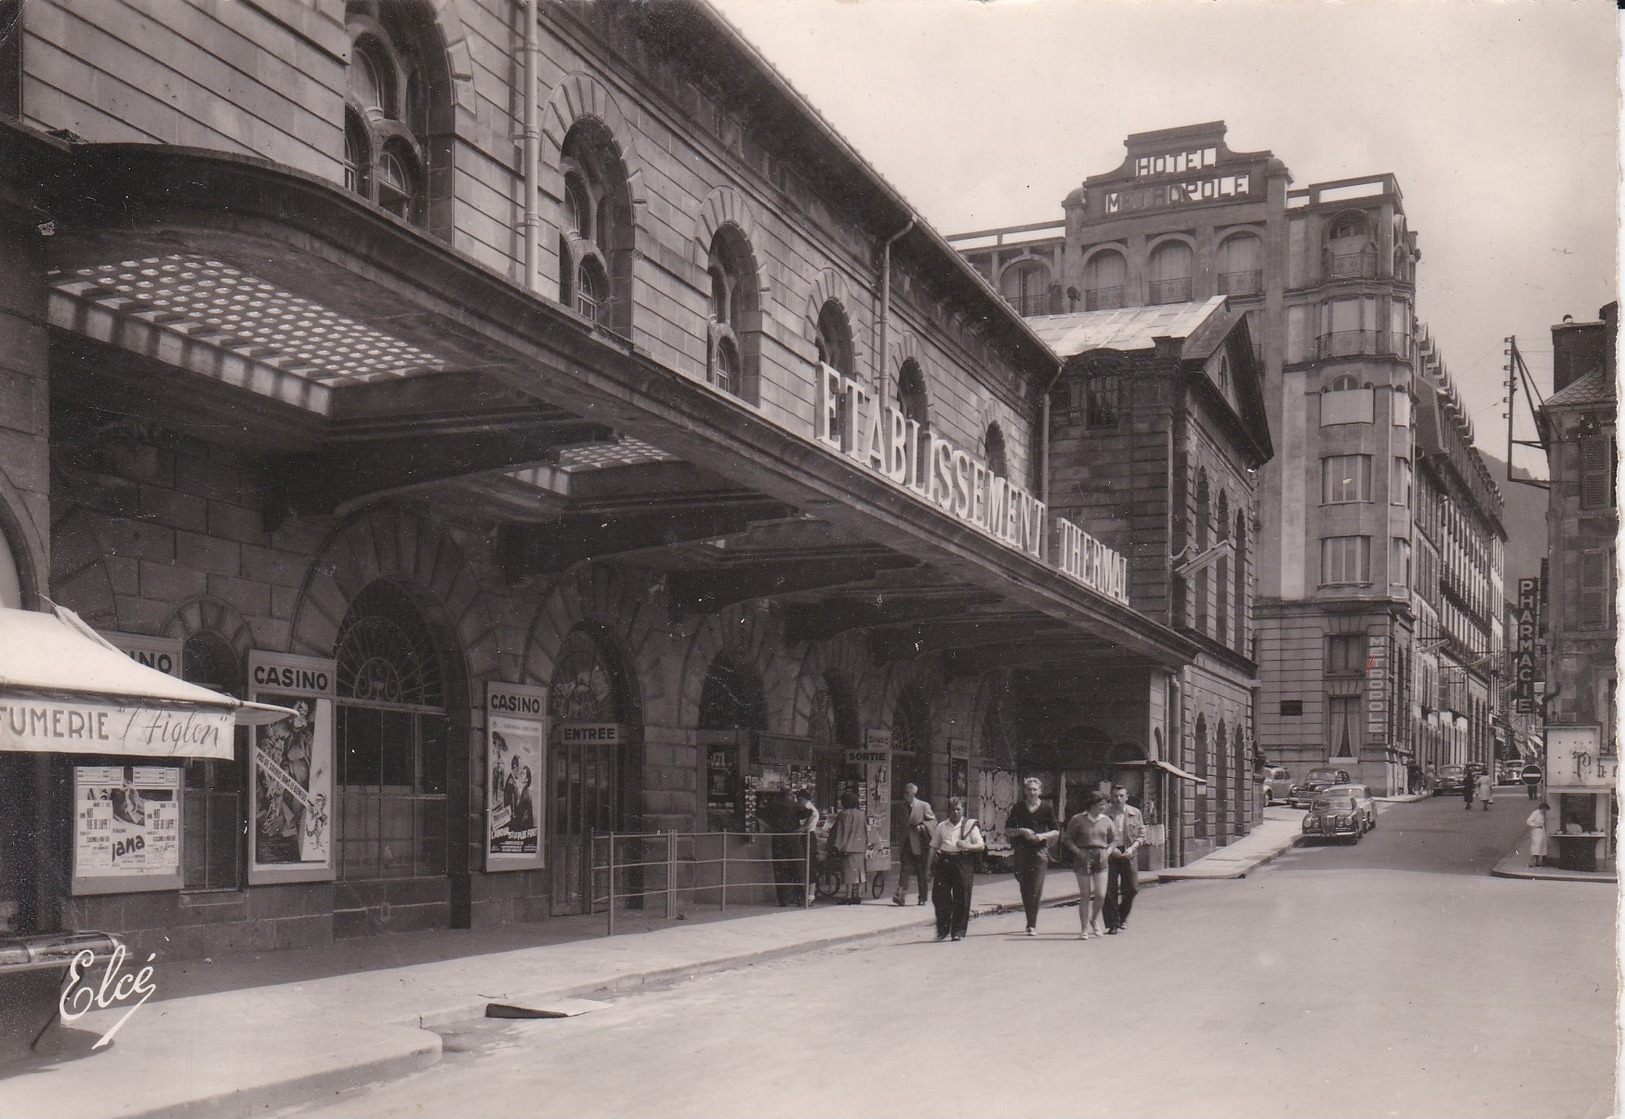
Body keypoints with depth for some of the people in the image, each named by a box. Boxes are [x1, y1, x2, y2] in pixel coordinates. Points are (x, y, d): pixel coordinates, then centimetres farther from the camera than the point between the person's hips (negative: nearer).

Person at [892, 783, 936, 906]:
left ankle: (922, 898, 16)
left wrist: (922, 826, -18)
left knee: (921, 872, 5)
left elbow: (933, 821, -3)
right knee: (904, 868, -12)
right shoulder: (902, 807, 10)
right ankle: (901, 895, -19)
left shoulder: (924, 806, -3)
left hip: (919, 844, -3)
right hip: (906, 843, 3)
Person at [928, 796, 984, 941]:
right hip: (943, 862, 2)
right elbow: (934, 847, 15)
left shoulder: (970, 825, 7)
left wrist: (967, 846, -16)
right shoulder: (942, 826, 13)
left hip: (963, 863, -2)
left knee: (961, 899, -1)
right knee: (939, 896, -3)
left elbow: (981, 845, 2)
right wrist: (930, 867, 10)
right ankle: (943, 930, 10)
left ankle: (958, 931, 10)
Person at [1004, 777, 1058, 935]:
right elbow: (1008, 831, 8)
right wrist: (1021, 831, -9)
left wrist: (1043, 836, -10)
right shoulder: (1018, 809, 7)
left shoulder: (1046, 808, 4)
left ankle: (1032, 925, -9)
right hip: (1021, 851, 2)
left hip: (1040, 851, -2)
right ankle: (1031, 921, 18)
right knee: (1025, 888, 4)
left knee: (1036, 888, -10)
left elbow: (1056, 831, 8)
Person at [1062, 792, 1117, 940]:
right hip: (1083, 858, -3)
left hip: (1101, 859, 3)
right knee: (1085, 895, -1)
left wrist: (1108, 851, 1)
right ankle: (1084, 929, 9)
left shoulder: (1106, 821, 8)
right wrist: (1078, 852, -11)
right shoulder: (1078, 820, -3)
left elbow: (1114, 839, 18)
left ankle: (1094, 919, 24)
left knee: (1101, 895, -5)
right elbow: (1067, 838, 1)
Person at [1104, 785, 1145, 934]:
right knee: (1110, 890, -4)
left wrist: (1132, 848, -7)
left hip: (1129, 854, 2)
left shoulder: (1135, 813, 6)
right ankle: (1112, 924, 4)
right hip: (1109, 854, -2)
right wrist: (1110, 849, -12)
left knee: (1131, 888, 2)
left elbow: (1141, 835, 9)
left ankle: (1123, 917, 27)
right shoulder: (1104, 813, -2)